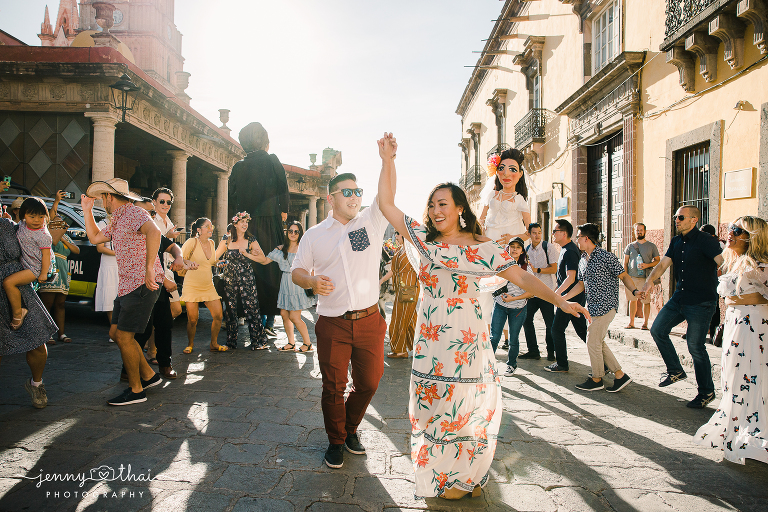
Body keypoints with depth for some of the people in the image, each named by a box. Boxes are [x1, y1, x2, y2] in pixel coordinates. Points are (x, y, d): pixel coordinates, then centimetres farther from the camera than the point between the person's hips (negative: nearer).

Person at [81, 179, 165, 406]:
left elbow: (153, 232, -32)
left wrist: (149, 268, -36)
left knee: (124, 336, -6)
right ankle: (148, 375, 23)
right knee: (116, 333, 13)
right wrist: (87, 209, 28)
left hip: (142, 285, -11)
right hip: (127, 285, 11)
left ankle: (136, 390, 6)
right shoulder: (117, 220, 21)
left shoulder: (133, 213, -13)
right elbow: (95, 237, 31)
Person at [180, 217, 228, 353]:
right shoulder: (192, 242, -10)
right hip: (192, 286, -5)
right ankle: (190, 345, 22)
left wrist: (221, 250, 10)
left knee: (218, 316, -1)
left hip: (209, 286, 5)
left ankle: (214, 344, 17)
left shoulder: (211, 243, 8)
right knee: (193, 320, -3)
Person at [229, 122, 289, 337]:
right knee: (272, 269, 1)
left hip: (246, 224, 4)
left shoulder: (238, 167, 9)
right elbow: (283, 188, -4)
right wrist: (283, 210, 8)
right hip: (269, 222, -4)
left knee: (252, 270, 9)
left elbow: (232, 196, 10)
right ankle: (269, 318, -1)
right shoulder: (272, 161, -1)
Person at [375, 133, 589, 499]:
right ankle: (438, 474, 33)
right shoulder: (425, 240, 5)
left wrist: (558, 300, -16)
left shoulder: (483, 247, -3)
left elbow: (521, 276, -5)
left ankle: (464, 477, 29)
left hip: (466, 338, -3)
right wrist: (388, 160, -1)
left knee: (464, 406, 7)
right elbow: (386, 204, 4)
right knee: (433, 406, 12)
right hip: (430, 339, 3)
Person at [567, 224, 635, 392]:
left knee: (592, 342, -4)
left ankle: (596, 380, 12)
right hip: (593, 307, 9)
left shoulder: (606, 256, -11)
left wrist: (634, 291, -27)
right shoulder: (583, 260, 13)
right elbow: (581, 284, 19)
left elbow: (624, 276, -10)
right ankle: (620, 375, 20)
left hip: (605, 306, -9)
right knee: (598, 342, 11)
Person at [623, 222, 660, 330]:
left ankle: (645, 323, 6)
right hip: (631, 277, 2)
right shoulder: (630, 246, 12)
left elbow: (658, 260, 7)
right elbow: (625, 263, 11)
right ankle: (631, 322, 14)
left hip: (645, 278, -2)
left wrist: (647, 265, -11)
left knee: (646, 301, -3)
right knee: (632, 300, 6)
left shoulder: (652, 246, 8)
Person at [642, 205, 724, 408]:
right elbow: (663, 264, 5)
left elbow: (724, 263, -22)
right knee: (657, 329, 6)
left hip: (701, 302, -7)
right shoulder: (676, 242, 10)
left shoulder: (705, 241, -13)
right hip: (679, 298, 8)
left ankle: (706, 391, 14)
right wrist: (649, 280, -14)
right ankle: (675, 371, 23)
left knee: (695, 346, -4)